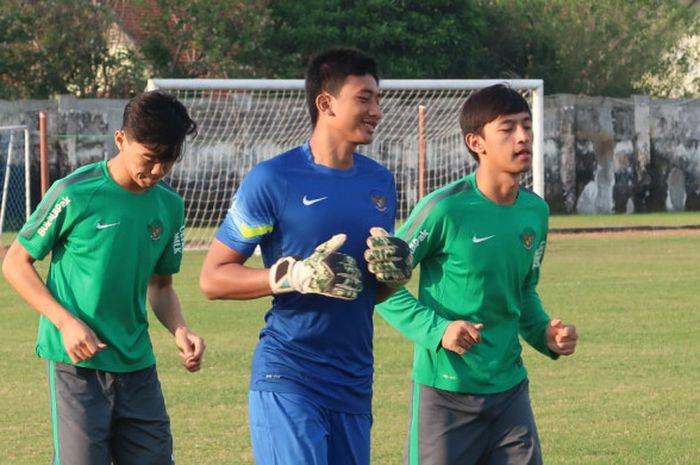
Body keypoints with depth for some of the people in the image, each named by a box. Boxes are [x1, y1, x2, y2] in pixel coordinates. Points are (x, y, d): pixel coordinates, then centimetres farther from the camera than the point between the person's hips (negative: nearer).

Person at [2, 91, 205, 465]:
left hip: (137, 364, 5)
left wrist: (179, 330, -2)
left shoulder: (169, 206, 6)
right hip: (77, 362, -5)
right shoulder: (75, 194, -10)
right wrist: (66, 322, -14)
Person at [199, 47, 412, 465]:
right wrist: (294, 275, -21)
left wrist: (394, 275, -2)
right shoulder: (273, 180, -8)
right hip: (288, 381, -6)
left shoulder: (381, 182, 11)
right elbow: (213, 278, -8)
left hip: (354, 383, 6)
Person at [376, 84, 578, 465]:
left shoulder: (535, 212, 4)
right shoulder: (446, 209, -16)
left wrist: (545, 334, 1)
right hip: (445, 392, -6)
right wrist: (436, 329, -21)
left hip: (509, 388, 6)